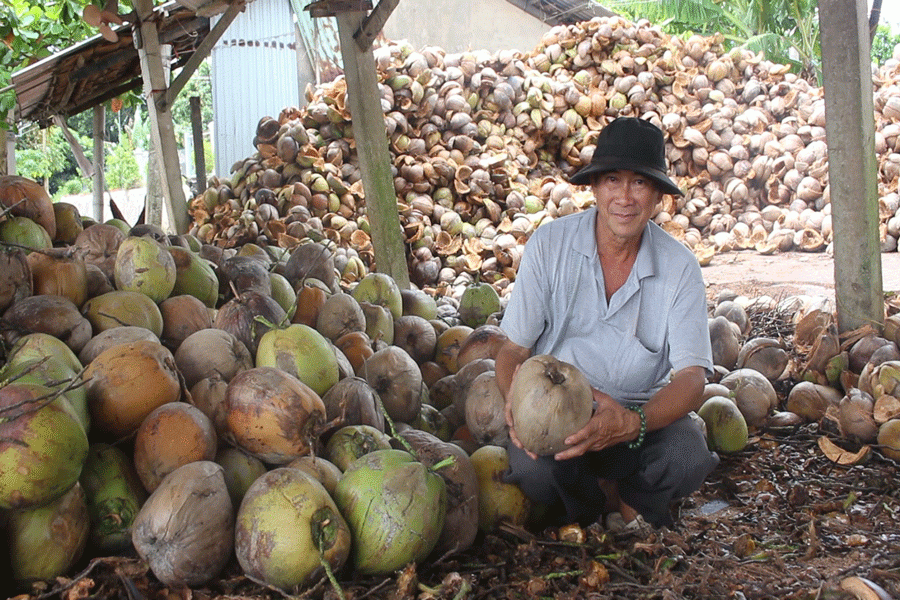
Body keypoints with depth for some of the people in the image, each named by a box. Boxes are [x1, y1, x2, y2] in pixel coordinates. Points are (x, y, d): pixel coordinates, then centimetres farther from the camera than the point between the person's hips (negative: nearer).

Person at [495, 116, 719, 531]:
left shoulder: (679, 267, -8)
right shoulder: (549, 245, -8)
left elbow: (691, 376, -14)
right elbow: (513, 349, -4)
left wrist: (632, 423, -35)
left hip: (645, 410, 1)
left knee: (688, 459, -30)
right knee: (534, 470, -33)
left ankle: (627, 500, 6)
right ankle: (602, 499, 3)